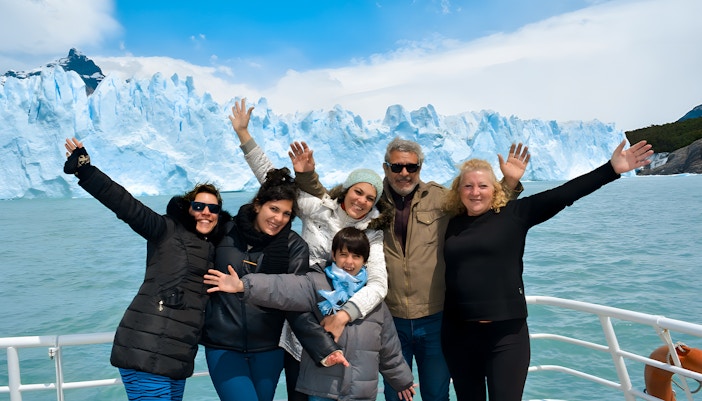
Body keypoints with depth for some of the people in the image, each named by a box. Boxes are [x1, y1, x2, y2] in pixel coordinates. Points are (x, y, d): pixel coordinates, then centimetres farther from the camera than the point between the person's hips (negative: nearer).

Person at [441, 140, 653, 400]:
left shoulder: (513, 213, -2)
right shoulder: (453, 223, 6)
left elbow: (562, 195, -9)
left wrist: (611, 169, -14)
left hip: (507, 333, -2)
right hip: (458, 332, 3)